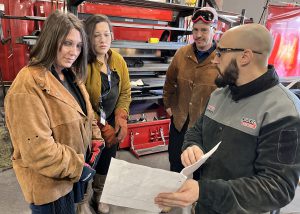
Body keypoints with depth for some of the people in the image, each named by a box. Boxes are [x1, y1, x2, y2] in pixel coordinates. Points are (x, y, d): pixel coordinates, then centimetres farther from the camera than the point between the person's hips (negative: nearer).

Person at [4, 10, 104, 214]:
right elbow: (37, 150, -28)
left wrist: (96, 139, 0)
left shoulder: (70, 75, 2)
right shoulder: (28, 87, -27)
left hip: (78, 166, 8)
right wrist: (78, 168, -19)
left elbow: (86, 113, 12)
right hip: (49, 183, -8)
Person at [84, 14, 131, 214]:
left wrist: (121, 117, -9)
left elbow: (125, 91, 4)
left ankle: (99, 196, 46)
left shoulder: (118, 60, -2)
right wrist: (102, 128, -15)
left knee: (106, 161, 19)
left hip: (111, 123, 5)